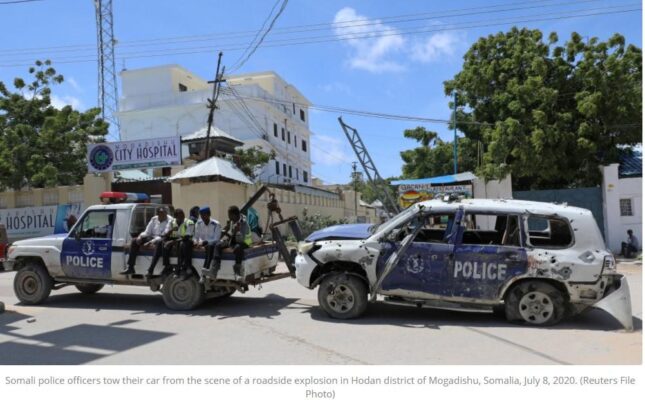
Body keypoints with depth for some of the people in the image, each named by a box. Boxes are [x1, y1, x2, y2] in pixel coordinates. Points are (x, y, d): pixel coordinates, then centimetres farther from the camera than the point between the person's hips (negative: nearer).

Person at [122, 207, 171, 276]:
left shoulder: (169, 221, -13)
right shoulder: (154, 219, 8)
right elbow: (147, 232, 13)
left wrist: (151, 242, -31)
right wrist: (140, 236, -9)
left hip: (162, 239, -7)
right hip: (152, 237, 7)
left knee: (159, 243, -41)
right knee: (134, 242, -6)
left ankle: (150, 270, -40)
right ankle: (130, 267, -5)